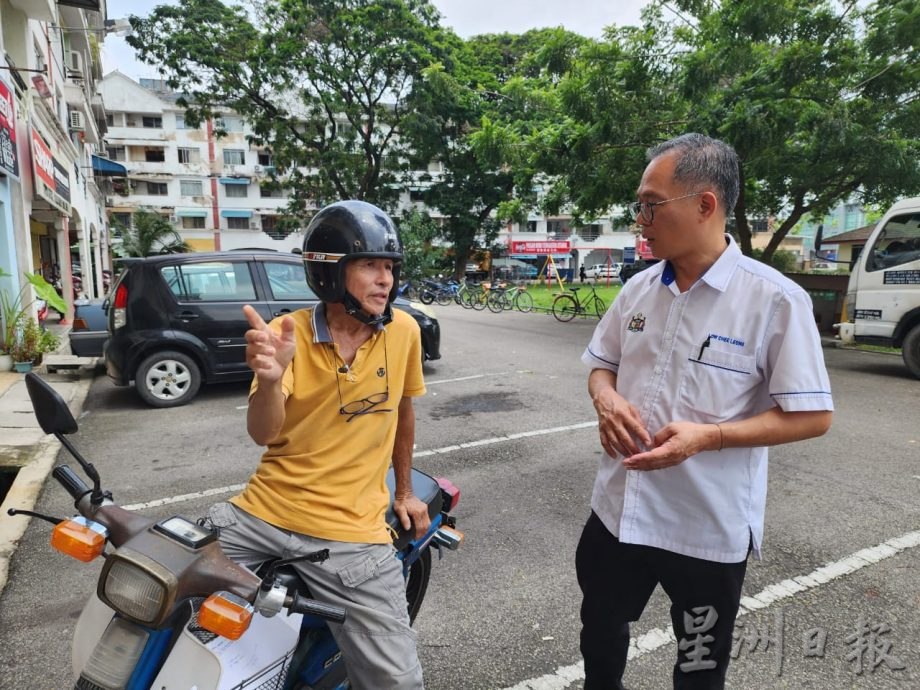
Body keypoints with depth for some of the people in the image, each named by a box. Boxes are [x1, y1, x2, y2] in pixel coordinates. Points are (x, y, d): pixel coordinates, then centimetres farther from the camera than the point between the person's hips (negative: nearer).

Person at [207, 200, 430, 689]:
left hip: (350, 532, 0)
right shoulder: (286, 334, -5)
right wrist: (269, 378, -36)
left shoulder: (403, 331, -2)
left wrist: (404, 492, 20)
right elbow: (262, 434, -15)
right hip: (262, 512, 1)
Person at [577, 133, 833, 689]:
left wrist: (706, 436, -27)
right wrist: (607, 399, -11)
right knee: (600, 633, 25)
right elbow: (602, 364, 12)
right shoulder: (639, 288, 1)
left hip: (710, 528, -4)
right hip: (619, 510, 5)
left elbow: (812, 416, -14)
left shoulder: (775, 299, -16)